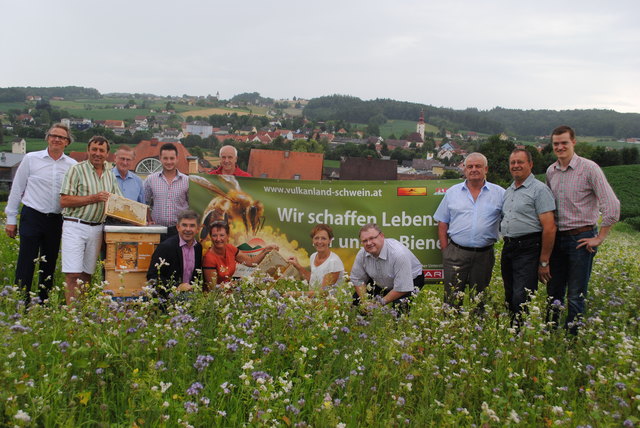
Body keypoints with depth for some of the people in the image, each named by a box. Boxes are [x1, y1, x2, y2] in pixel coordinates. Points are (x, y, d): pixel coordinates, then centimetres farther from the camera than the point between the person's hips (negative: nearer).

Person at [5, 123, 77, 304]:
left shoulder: (72, 165, 5)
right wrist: (11, 219, 2)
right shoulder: (31, 159, 0)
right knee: (26, 264, -4)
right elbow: (17, 189, 3)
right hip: (32, 216, -3)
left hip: (56, 220, 3)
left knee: (49, 265, 10)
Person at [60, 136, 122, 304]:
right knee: (73, 275, -9)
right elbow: (64, 201, -10)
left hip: (97, 229, 5)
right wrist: (93, 198, -14)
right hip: (75, 226, -5)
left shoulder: (110, 175, 14)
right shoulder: (77, 170, -3)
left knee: (87, 274, 9)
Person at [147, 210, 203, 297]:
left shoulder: (199, 247, 7)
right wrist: (177, 287, -21)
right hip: (166, 297, -3)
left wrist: (194, 286, 0)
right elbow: (152, 276, -14)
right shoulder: (165, 246, -10)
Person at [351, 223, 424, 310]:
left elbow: (402, 288, -33)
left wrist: (381, 302, -25)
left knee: (399, 303, -33)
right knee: (357, 300, -4)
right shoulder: (362, 254, -17)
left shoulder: (399, 254, -37)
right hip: (382, 283, 6)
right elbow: (357, 279, -2)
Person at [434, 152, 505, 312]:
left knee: (479, 299, 11)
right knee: (452, 299, 0)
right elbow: (442, 224, 9)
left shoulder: (499, 193, 4)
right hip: (456, 253, 0)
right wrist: (445, 251, 1)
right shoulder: (452, 192, 8)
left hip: (484, 255, 0)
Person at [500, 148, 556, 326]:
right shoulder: (508, 191, 17)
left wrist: (544, 262, -14)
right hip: (508, 248, 8)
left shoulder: (539, 189, -7)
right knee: (510, 297, 12)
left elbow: (549, 228, -12)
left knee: (521, 298, -13)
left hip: (528, 250, -8)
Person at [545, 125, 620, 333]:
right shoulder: (550, 171, 8)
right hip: (557, 238, 6)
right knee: (553, 292, 12)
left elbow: (612, 205, -14)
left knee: (576, 296, 1)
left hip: (581, 238, -5)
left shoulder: (589, 168, -11)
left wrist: (599, 238, -12)